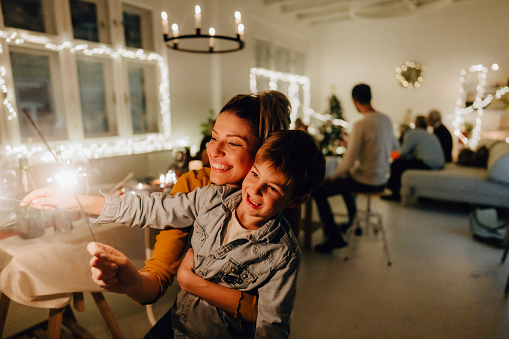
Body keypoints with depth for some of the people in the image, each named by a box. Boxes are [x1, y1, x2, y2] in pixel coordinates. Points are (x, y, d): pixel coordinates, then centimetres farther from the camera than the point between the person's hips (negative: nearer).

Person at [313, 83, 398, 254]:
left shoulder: (361, 125, -22)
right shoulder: (386, 119, 1)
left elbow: (348, 162, -23)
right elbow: (395, 146, 19)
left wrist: (332, 176, -6)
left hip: (365, 181, -8)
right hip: (382, 180, 9)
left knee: (318, 190, -1)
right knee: (344, 180, 34)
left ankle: (334, 238, 2)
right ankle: (353, 222, 46)